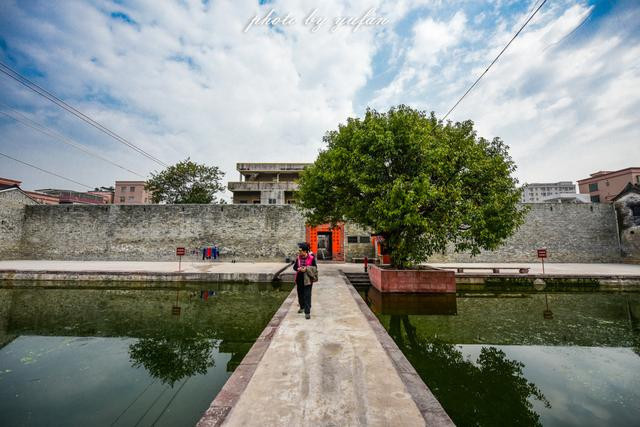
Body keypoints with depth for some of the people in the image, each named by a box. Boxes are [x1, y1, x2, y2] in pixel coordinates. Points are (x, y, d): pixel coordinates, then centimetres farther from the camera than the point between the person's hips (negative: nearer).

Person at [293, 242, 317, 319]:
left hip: (308, 280, -5)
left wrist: (307, 268, -18)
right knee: (300, 294, 18)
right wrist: (298, 269, -14)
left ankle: (307, 312, 2)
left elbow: (315, 267, -3)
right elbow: (294, 267, 9)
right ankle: (302, 307, 40)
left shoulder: (311, 258, -10)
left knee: (307, 296, -5)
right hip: (299, 279, 5)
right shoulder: (298, 258, 3)